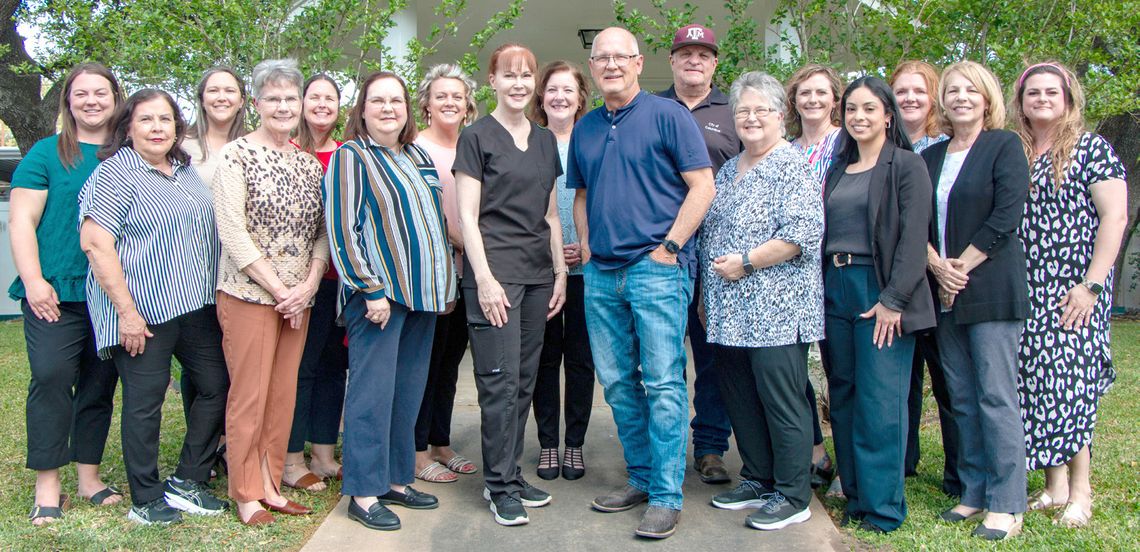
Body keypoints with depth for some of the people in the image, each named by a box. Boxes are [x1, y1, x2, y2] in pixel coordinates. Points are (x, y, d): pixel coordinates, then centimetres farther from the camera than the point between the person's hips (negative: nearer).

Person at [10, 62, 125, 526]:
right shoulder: (47, 153, 4)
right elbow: (22, 220, 0)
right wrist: (33, 280, -10)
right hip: (56, 292, -3)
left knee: (100, 383, 8)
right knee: (51, 377, -8)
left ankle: (89, 475, 20)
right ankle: (48, 485, 1)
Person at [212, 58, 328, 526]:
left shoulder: (309, 164, 11)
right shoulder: (237, 155, -5)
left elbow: (323, 230, 9)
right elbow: (233, 233, -12)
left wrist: (309, 285, -7)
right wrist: (279, 289, -13)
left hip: (298, 299, 5)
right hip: (249, 294, -5)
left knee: (284, 395, 9)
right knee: (249, 396, 0)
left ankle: (271, 485, 22)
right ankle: (247, 493, 14)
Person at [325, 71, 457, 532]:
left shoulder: (418, 156, 16)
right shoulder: (351, 157, -4)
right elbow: (342, 230, -12)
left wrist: (448, 281, 14)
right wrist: (371, 290, -17)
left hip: (423, 293, 7)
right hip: (379, 294, -7)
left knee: (409, 390, 11)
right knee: (373, 391, -3)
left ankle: (396, 479, 22)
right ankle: (363, 492, 6)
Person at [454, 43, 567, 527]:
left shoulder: (545, 140, 15)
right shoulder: (477, 137, -2)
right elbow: (467, 216, -7)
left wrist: (561, 273, 12)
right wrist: (484, 278, -14)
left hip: (537, 274, 6)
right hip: (494, 273, -6)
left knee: (524, 379, 9)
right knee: (500, 381, -5)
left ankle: (510, 474, 20)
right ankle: (500, 485, 5)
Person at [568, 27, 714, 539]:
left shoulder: (667, 114, -3)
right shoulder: (585, 129, 15)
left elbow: (702, 185, -7)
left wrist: (669, 246, -12)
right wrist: (586, 247, 11)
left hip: (656, 270, -6)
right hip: (601, 273, 7)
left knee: (663, 384, -5)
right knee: (617, 382, 11)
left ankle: (665, 496, 3)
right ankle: (640, 477, 25)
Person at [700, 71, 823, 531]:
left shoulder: (793, 167, -8)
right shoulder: (728, 170, 17)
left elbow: (803, 234, -19)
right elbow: (710, 233, 23)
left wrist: (745, 261, -16)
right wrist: (708, 294, 17)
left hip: (776, 311, -8)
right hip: (730, 313, 8)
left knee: (783, 403, -1)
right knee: (739, 399, 14)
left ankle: (792, 496, 11)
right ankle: (757, 481, 28)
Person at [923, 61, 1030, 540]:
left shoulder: (1004, 146, 0)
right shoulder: (930, 157, 15)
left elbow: (1006, 217, -10)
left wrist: (961, 267, -10)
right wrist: (938, 267, -8)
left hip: (992, 291, -5)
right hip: (945, 295, 6)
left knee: (996, 397, -5)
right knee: (961, 398, 8)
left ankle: (1006, 503, 3)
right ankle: (974, 492, 17)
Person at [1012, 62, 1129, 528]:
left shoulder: (1091, 149, -1)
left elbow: (1115, 217, -7)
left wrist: (1093, 284, -15)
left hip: (1073, 288, -4)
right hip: (1024, 290, 4)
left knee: (1069, 381, -6)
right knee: (1036, 382, 4)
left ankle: (1080, 493, 5)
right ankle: (1054, 486, 14)